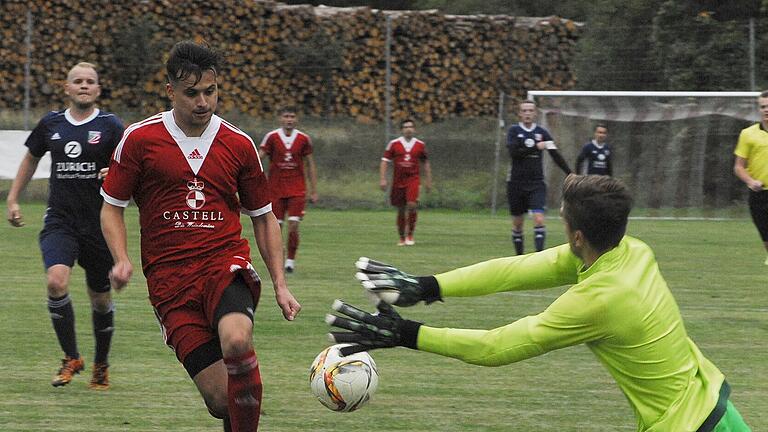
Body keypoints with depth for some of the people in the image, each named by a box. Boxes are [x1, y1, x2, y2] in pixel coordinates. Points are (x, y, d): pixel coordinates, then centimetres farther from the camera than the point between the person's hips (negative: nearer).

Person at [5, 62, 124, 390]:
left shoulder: (110, 126, -3)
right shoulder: (51, 124, 7)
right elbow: (31, 158, 23)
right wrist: (13, 199, 20)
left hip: (99, 224, -1)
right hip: (59, 221, 1)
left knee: (100, 298, 8)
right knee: (56, 282, -22)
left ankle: (101, 366, 30)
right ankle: (71, 358, -6)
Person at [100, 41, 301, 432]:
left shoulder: (239, 145, 8)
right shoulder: (139, 139, 2)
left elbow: (263, 217, 18)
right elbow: (112, 207, 10)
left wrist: (279, 285, 11)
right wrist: (122, 260, -8)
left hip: (226, 264, 1)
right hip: (169, 278, 0)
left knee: (236, 341, -34)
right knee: (219, 397, -12)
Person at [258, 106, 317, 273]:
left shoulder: (303, 139, 3)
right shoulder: (271, 137, -2)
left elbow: (310, 165, 10)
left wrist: (314, 191, 9)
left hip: (297, 190, 0)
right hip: (276, 189, 0)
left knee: (293, 226, -10)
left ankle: (291, 260, 4)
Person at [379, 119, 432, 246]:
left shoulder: (420, 145, 5)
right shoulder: (393, 144, 0)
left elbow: (425, 163, 16)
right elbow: (384, 161, 1)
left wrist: (428, 181, 15)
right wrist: (382, 179, -7)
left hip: (413, 179, -1)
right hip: (398, 180, 1)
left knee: (412, 205, -20)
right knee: (401, 210, 6)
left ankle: (410, 235, -6)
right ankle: (402, 238, 20)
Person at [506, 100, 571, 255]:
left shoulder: (542, 133, 4)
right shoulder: (514, 131, 0)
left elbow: (556, 155, 4)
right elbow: (514, 152, -15)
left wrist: (570, 174, -4)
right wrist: (536, 147, -18)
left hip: (536, 184, 0)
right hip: (516, 183, 0)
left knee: (539, 219, -17)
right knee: (517, 223, 8)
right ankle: (519, 255, 22)